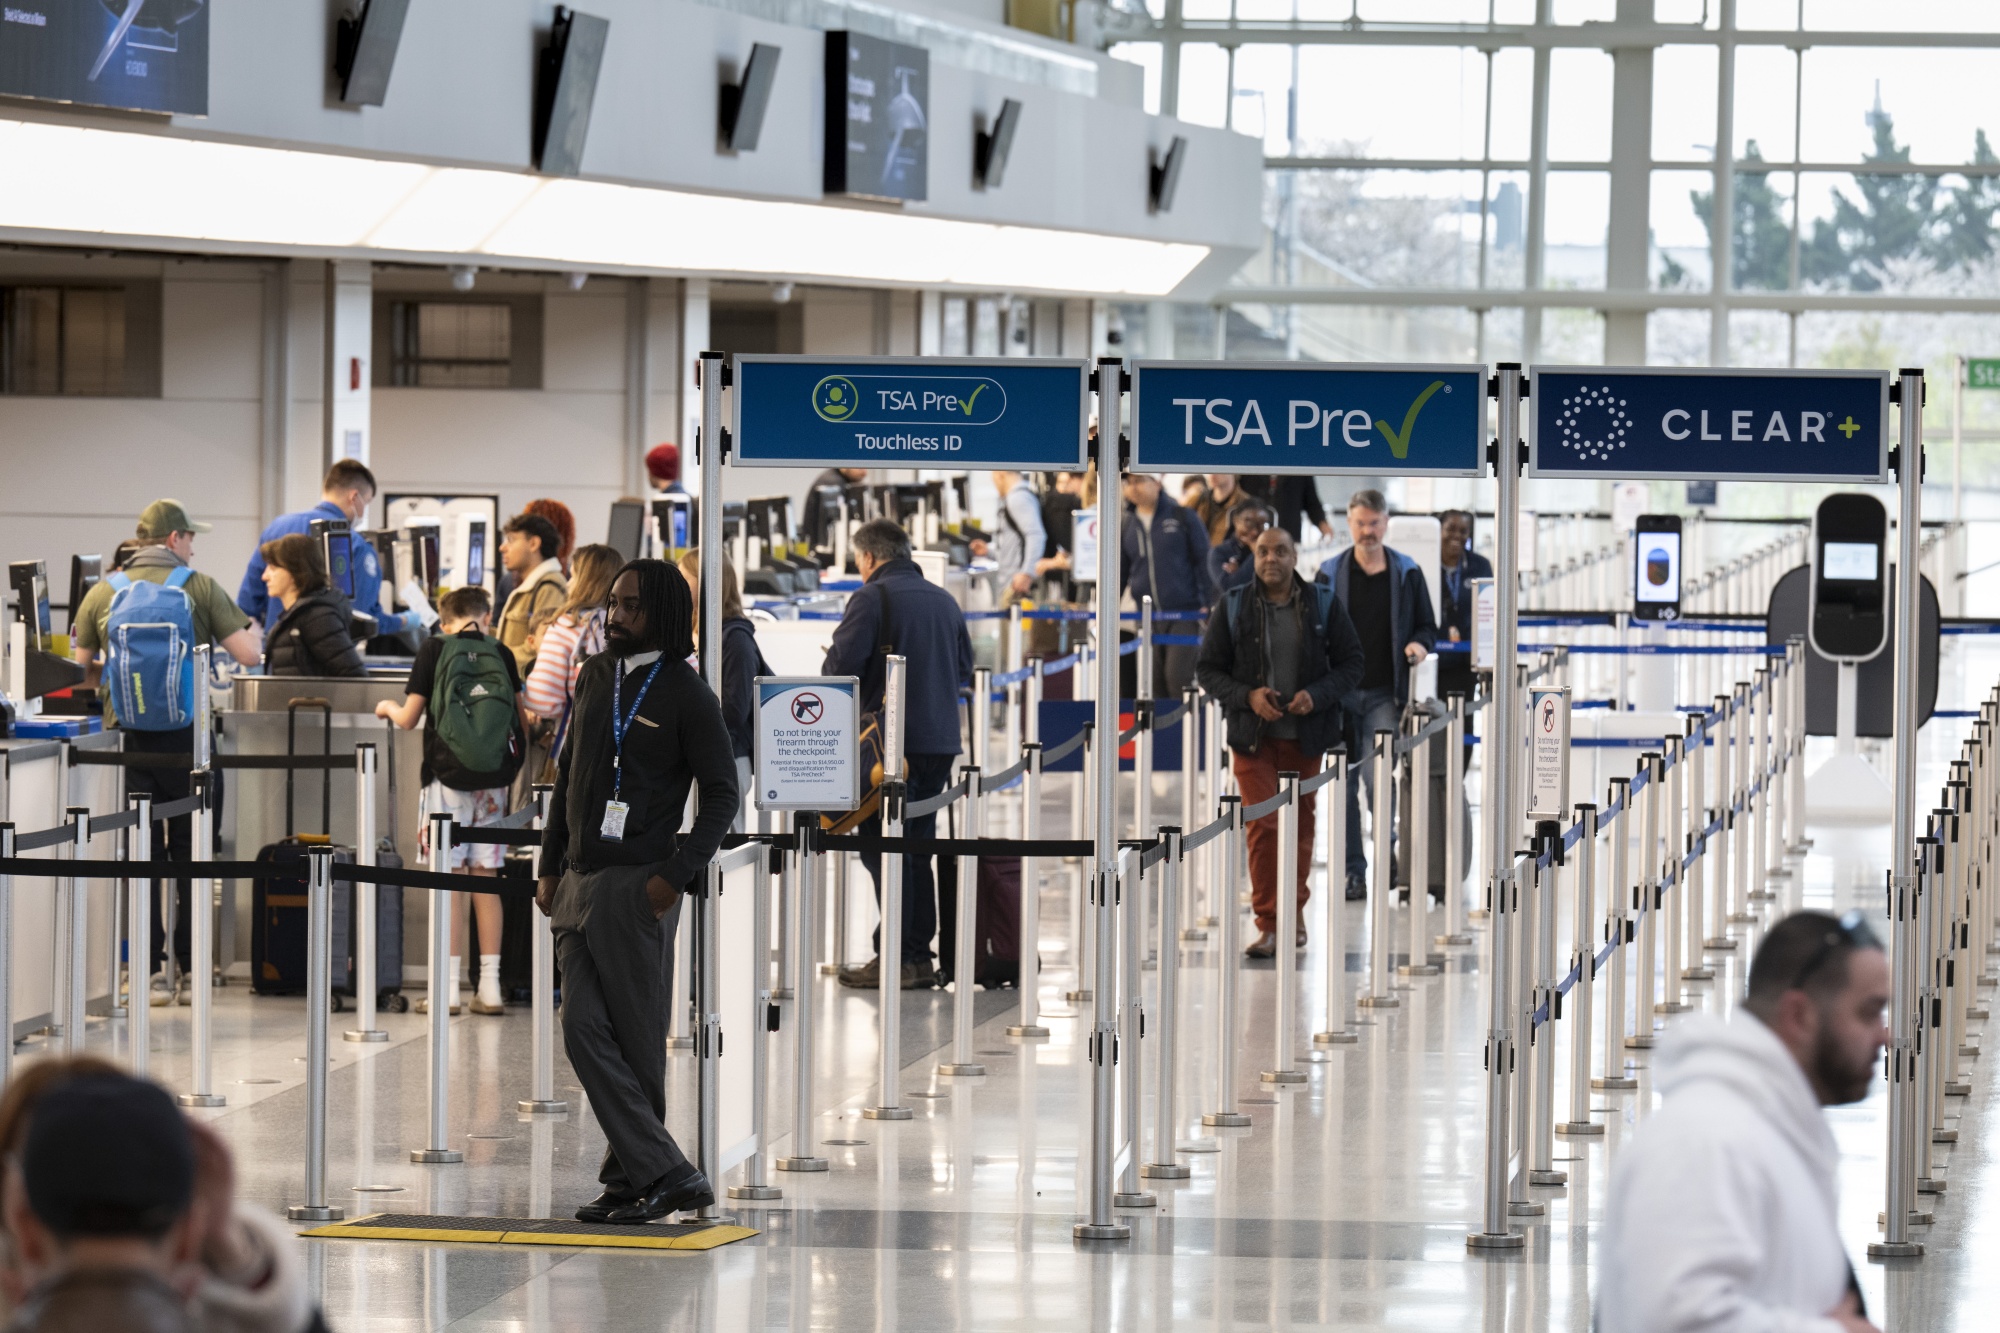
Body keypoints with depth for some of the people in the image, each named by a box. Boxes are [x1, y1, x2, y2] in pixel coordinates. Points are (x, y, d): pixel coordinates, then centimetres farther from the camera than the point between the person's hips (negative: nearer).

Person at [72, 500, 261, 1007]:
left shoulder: (103, 595, 3)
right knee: (193, 855, 11)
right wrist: (248, 631, 16)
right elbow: (249, 655, -7)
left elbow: (79, 672, 8)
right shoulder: (201, 589, -3)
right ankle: (192, 964, 16)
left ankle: (150, 970, 6)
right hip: (188, 736, -2)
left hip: (128, 737, 2)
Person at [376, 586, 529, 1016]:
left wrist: (389, 707, 22)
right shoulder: (501, 654, 6)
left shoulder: (434, 650, -1)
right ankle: (490, 987, 7)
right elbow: (521, 719, 12)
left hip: (448, 775, -3)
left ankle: (448, 989, -3)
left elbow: (409, 719, 0)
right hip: (492, 779, 3)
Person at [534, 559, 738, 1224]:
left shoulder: (684, 694, -5)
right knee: (584, 1032, -2)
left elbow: (721, 793, -4)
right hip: (579, 882, 7)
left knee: (634, 1038, -2)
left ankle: (632, 1177, 6)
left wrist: (678, 872, -14)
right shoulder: (595, 677, 14)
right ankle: (668, 1175, -2)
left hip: (637, 884, -7)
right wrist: (550, 865, 16)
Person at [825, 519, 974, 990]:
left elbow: (842, 664, -16)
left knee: (883, 848, -3)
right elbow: (964, 669, 20)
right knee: (919, 845, 14)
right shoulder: (943, 600, 13)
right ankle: (921, 955, 15)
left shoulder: (872, 598, -9)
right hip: (941, 738, 7)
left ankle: (896, 958, -6)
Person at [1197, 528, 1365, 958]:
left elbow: (1351, 663, 3)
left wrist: (1316, 695, -14)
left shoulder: (1323, 605, 2)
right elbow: (1208, 669, 3)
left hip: (1306, 735, 1)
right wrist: (1247, 696, -15)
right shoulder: (1233, 607, 1)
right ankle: (1268, 925, -9)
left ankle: (1294, 913, 27)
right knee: (1263, 826, -10)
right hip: (1253, 735, -1)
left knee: (1300, 825, 11)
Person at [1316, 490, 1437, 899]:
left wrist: (1419, 644, -9)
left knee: (1380, 781, -14)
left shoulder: (1407, 573, 7)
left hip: (1385, 695, -1)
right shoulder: (1331, 574, 7)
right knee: (1344, 787, 3)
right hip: (1340, 693, 2)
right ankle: (1353, 870, 9)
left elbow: (1427, 626, 14)